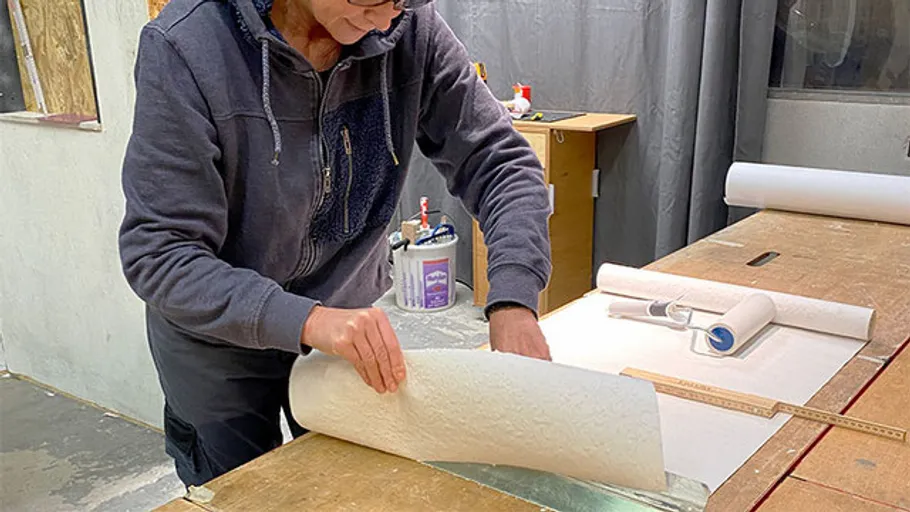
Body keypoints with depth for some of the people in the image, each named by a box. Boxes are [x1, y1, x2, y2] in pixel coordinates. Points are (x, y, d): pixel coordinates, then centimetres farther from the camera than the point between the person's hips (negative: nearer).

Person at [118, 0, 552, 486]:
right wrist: (306, 320, -40)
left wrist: (512, 301, -29)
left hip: (346, 314, 3)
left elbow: (500, 158, -13)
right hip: (220, 343, -3)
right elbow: (158, 255, -27)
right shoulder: (183, 48, -27)